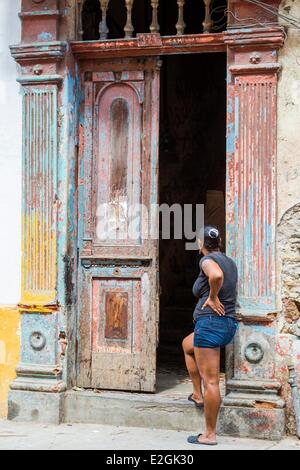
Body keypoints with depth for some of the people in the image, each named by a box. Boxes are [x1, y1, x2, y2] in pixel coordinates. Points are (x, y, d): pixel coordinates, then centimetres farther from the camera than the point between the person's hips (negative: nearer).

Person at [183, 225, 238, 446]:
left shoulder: (208, 260, -10)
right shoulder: (230, 262, 16)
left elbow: (216, 275, -33)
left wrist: (212, 298, -18)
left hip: (210, 322, -9)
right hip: (228, 324, 9)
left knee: (211, 381, -6)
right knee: (187, 345, 34)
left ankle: (210, 435, -1)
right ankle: (198, 395, 32)